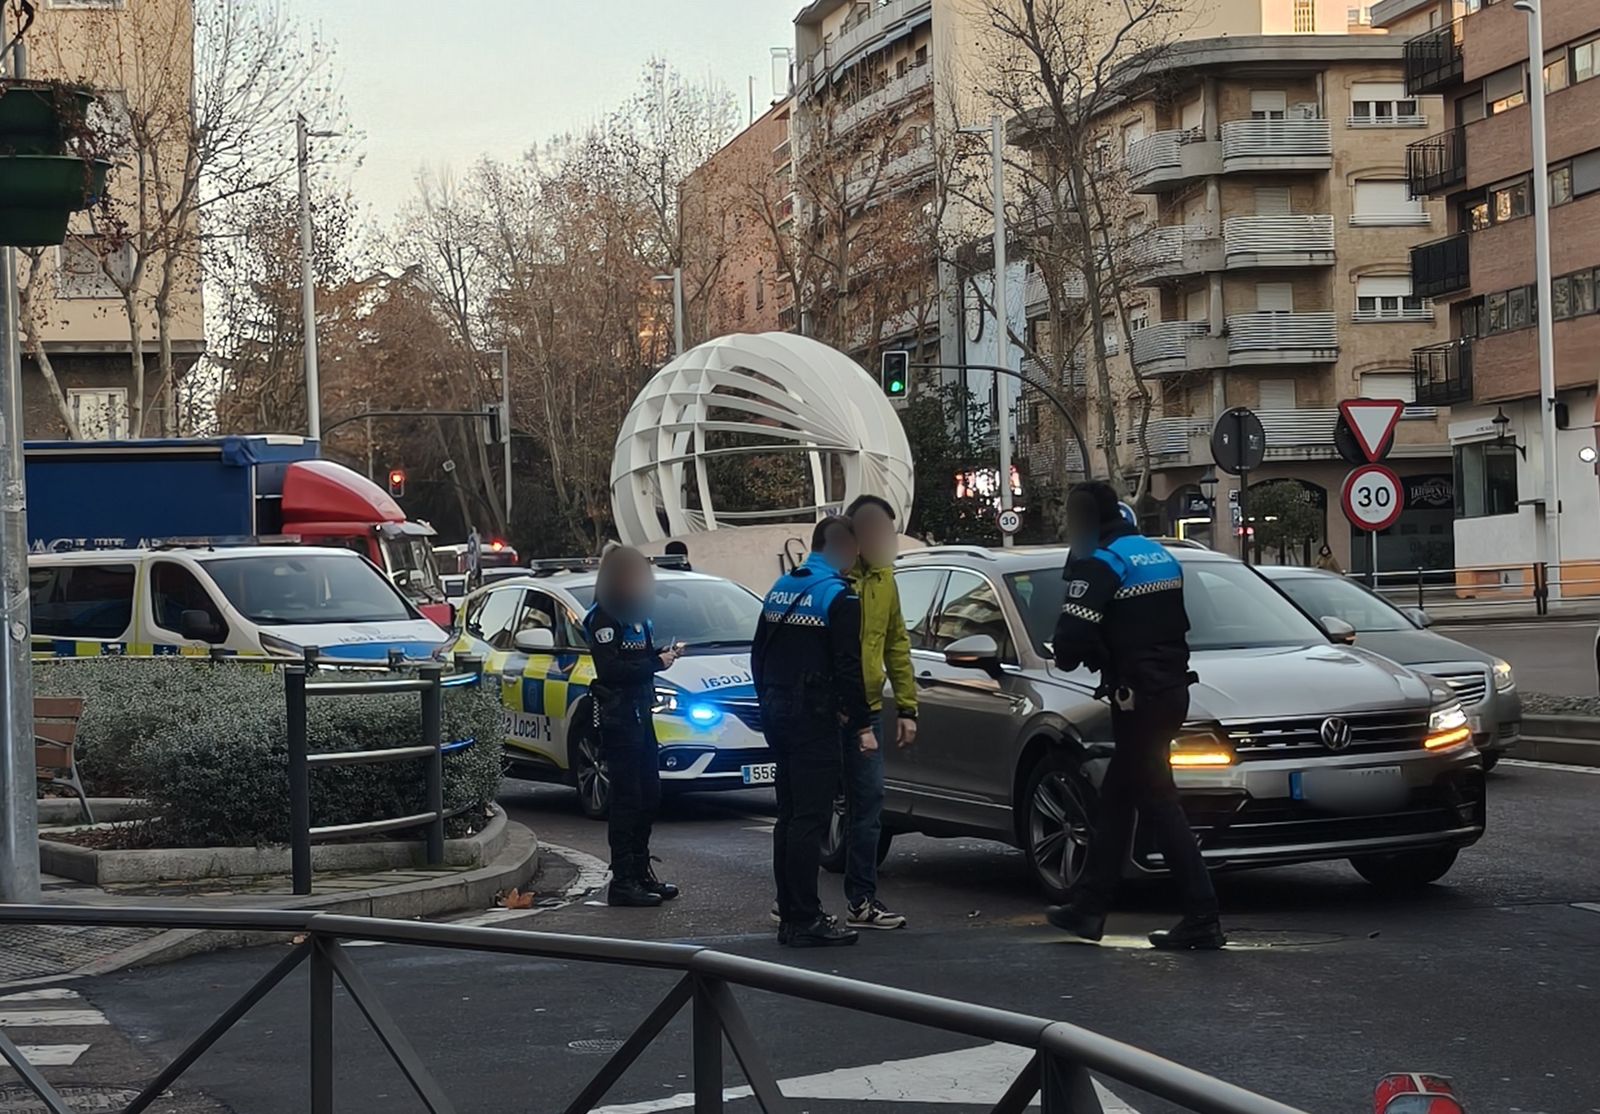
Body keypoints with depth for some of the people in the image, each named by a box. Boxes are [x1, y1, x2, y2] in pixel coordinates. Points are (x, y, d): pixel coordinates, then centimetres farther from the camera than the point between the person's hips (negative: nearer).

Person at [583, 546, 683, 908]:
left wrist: (665, 654, 2)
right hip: (618, 715, -9)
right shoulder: (603, 619, -11)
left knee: (648, 794, 13)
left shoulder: (634, 615, 17)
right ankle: (622, 882, -7)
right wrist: (656, 663, -18)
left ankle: (641, 873, 22)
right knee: (628, 797, -9)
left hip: (639, 712, 9)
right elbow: (610, 669, -20)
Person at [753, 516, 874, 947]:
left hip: (778, 716, 8)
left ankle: (790, 914, 18)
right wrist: (862, 724, -9)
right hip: (814, 721, -8)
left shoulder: (780, 589, 13)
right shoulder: (840, 597, -12)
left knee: (789, 815, 14)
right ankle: (805, 920, -8)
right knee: (809, 818, -7)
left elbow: (758, 655, 18)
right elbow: (848, 669, -15)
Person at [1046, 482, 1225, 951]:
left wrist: (1074, 655, 3)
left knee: (1159, 804, -6)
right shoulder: (1161, 555, 16)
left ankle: (1203, 919, -8)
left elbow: (1072, 638, -21)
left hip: (1138, 698, -9)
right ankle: (1089, 907, 23)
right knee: (1115, 798, 16)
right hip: (1171, 687, 9)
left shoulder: (1100, 564, -12)